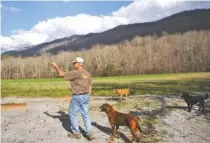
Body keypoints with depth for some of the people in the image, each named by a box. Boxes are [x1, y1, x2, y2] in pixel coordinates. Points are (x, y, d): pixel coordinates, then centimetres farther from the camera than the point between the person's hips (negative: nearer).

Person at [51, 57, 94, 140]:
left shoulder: (75, 73, -17)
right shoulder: (87, 74, 7)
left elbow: (61, 74, -12)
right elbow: (90, 87, 11)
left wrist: (56, 67, 4)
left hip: (77, 97, -7)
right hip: (85, 96, 7)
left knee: (73, 115, 10)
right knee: (85, 115, 11)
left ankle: (76, 133, 19)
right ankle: (89, 133, 8)